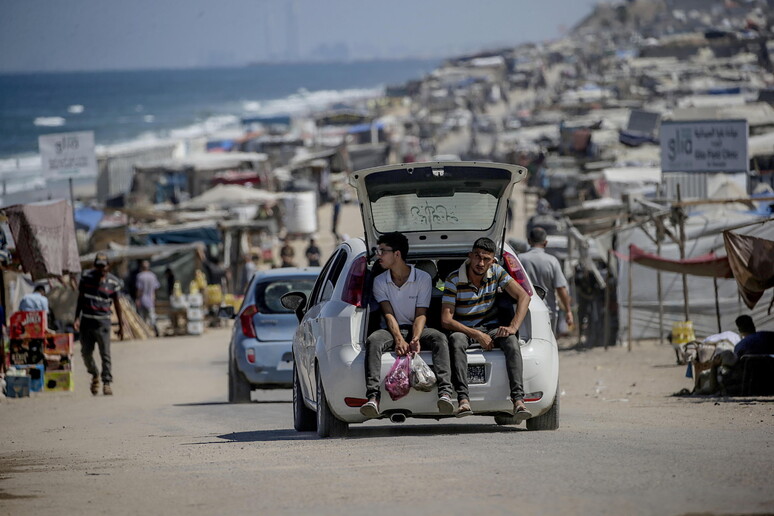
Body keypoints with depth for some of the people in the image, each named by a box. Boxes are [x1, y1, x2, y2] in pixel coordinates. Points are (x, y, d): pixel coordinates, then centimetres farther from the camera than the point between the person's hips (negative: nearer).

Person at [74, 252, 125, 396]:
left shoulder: (113, 282, -1)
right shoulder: (86, 277, 2)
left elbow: (117, 305, 6)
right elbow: (80, 299, 8)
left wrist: (121, 325, 8)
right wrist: (77, 318, -1)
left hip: (103, 321, -2)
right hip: (86, 320, 2)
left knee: (105, 354, -8)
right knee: (86, 352, 6)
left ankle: (107, 382, -6)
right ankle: (94, 375, 30)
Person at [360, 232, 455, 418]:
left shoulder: (423, 278, 0)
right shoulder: (380, 282, 6)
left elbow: (421, 314, -8)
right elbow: (388, 314, -7)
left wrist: (415, 338, -28)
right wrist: (399, 339, -25)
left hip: (415, 329, -1)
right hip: (392, 331, 1)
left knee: (439, 338, -33)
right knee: (373, 340, -34)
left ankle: (445, 393, -50)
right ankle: (373, 397, -49)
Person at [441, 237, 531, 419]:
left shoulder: (496, 272, -1)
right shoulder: (454, 280, -11)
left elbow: (523, 296, -6)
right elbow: (446, 320, -17)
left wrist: (513, 327, -22)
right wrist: (477, 335, -27)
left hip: (491, 329, 2)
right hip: (464, 330, -2)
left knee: (511, 340, -31)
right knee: (456, 340, -38)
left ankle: (518, 400, -43)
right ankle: (463, 400, -50)